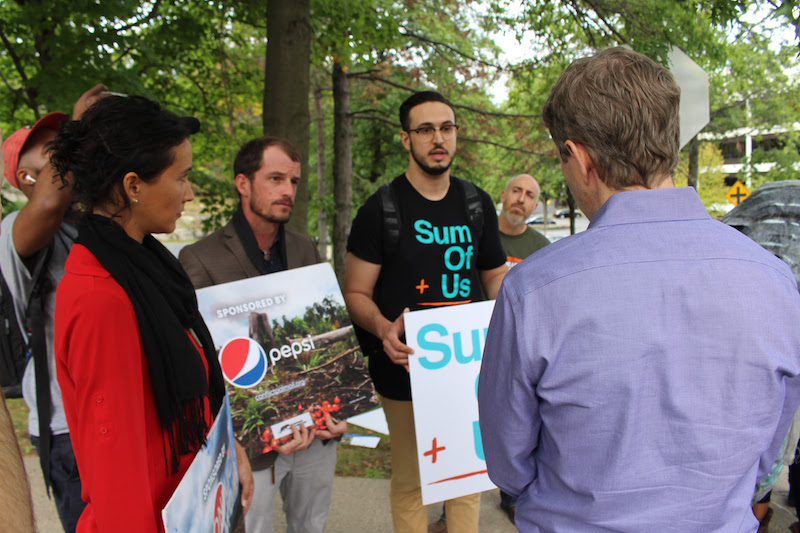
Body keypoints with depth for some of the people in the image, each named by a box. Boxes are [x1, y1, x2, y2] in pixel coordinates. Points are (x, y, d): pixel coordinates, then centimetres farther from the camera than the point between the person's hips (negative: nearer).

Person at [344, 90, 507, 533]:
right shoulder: (381, 209, -5)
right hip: (405, 368, -3)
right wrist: (384, 329, -24)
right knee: (409, 480, 9)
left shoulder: (477, 204, 7)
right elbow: (356, 292, -4)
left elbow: (495, 275, 17)